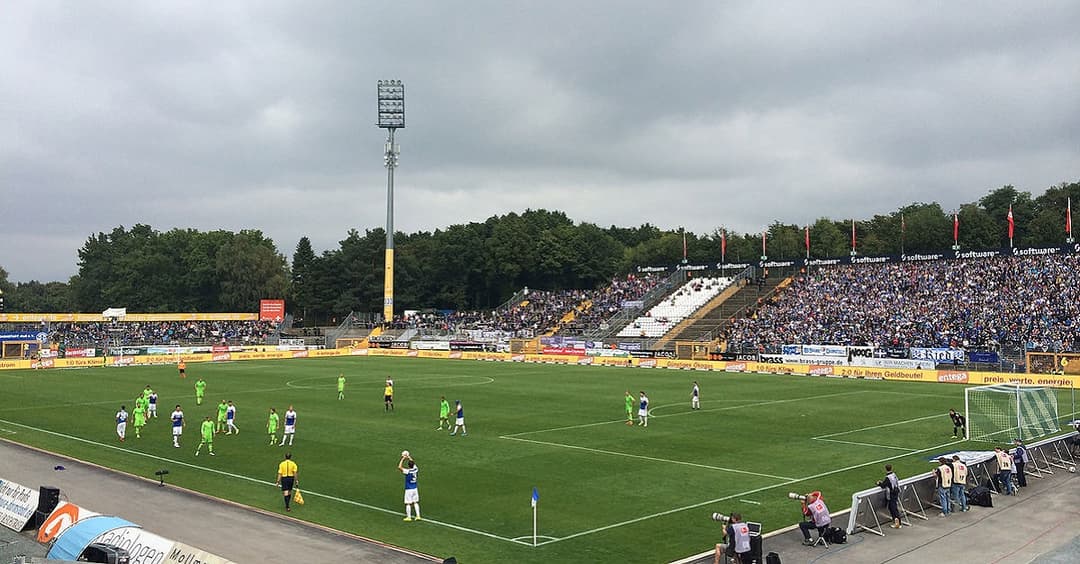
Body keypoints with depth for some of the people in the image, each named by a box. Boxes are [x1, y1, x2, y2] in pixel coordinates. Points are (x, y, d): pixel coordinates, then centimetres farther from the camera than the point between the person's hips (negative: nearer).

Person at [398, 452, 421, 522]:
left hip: (409, 489, -6)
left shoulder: (407, 471, -20)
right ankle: (418, 516, 11)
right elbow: (413, 464, 18)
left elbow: (399, 467, -26)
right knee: (416, 502, 12)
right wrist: (410, 458, 22)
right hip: (415, 489, 6)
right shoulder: (415, 470, -4)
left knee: (408, 503, 4)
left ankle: (409, 517, 10)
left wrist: (403, 459, -17)